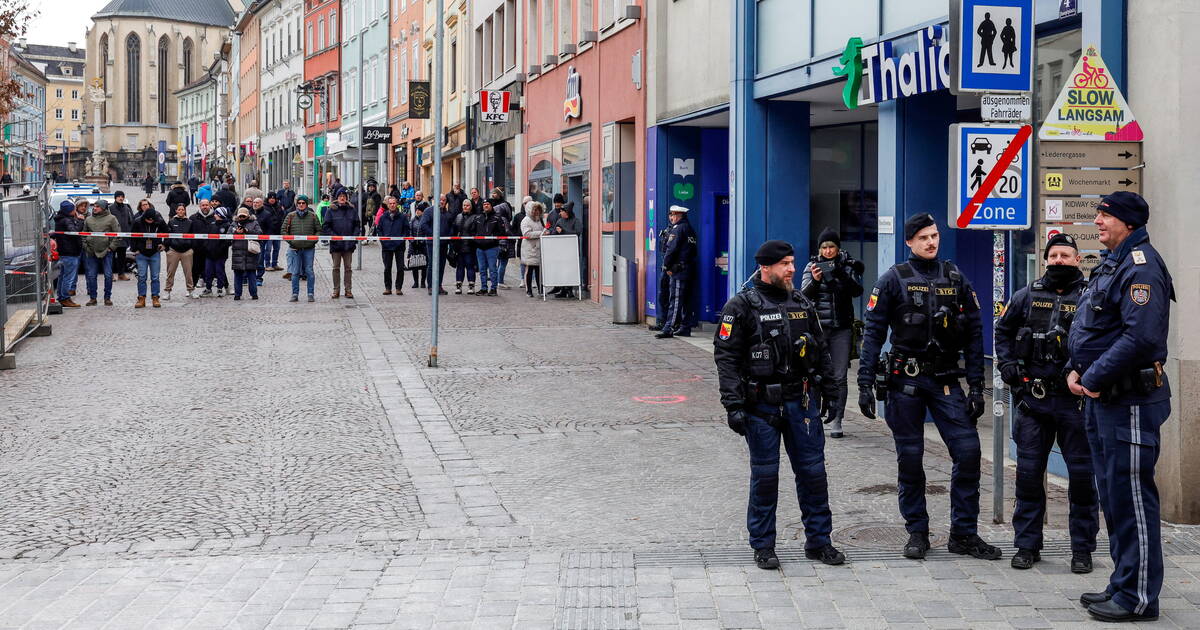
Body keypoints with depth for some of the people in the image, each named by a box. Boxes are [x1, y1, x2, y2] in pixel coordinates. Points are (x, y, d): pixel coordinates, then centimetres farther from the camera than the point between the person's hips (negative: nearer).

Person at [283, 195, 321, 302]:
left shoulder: (313, 216, 6)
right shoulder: (290, 216, 6)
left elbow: (319, 230, 11)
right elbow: (283, 230, 8)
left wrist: (313, 240, -5)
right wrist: (290, 240, -4)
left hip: (309, 248, 0)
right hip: (295, 248, 0)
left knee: (309, 271, -1)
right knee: (295, 272, 3)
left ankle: (311, 294, 5)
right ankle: (295, 294, 10)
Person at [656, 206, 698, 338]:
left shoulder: (678, 229, -10)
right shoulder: (690, 229, 17)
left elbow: (671, 249, -15)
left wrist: (666, 266, -5)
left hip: (679, 269, -9)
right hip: (690, 269, 9)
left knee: (675, 300, -11)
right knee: (686, 300, 11)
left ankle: (668, 329, -14)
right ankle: (685, 328, 14)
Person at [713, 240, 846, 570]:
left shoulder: (802, 303, 11)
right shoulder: (742, 306, -5)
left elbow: (821, 350, 19)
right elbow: (726, 357, -8)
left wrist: (828, 390, 15)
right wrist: (733, 405, -14)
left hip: (801, 400, 4)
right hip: (761, 405, -4)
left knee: (813, 471, 5)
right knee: (765, 475, 2)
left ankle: (818, 540, 17)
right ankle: (763, 546, 13)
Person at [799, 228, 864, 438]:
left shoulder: (847, 265, 3)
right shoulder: (812, 266, 3)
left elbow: (857, 291, -10)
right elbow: (805, 295, -8)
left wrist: (842, 276, -27)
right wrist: (815, 281, -27)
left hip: (841, 328, 0)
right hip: (817, 327, 0)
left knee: (839, 376, -5)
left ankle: (836, 421, -2)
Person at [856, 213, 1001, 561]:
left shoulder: (956, 279, 7)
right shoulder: (894, 279, -1)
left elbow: (974, 334, 8)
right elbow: (873, 332, -2)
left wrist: (976, 387, 2)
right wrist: (865, 384, -10)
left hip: (945, 379, 2)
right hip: (905, 379, -2)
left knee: (968, 450, -7)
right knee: (910, 458, 3)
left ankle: (964, 533, 4)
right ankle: (917, 532, 16)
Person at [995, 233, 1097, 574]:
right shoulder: (1028, 295, 9)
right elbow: (1003, 331, 20)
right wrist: (1009, 366, 8)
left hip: (1075, 401, -2)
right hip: (1032, 399, 3)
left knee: (1082, 473, 2)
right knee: (1028, 472, 6)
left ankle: (1082, 549, 13)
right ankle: (1027, 545, 16)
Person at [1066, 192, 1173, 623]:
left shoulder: (1140, 267, -15)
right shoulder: (1111, 264, 17)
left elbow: (1141, 337, -26)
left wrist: (1094, 379, -19)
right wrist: (1078, 371, 6)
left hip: (1130, 401, -11)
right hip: (1102, 399, 11)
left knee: (1131, 496, -6)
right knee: (1111, 494, 16)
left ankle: (1138, 597, 0)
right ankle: (1123, 585, 25)